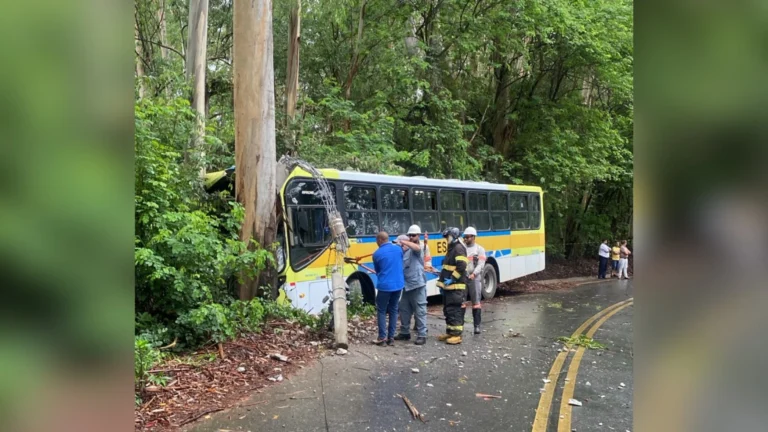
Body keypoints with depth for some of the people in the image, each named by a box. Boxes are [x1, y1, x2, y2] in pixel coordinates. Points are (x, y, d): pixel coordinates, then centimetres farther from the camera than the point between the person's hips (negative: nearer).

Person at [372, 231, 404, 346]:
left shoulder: (377, 254, -5)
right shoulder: (398, 249, 5)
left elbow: (377, 270, 8)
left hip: (384, 286, -4)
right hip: (398, 285, 4)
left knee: (381, 311, 8)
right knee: (393, 310, 13)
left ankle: (382, 337, 5)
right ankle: (391, 337, 14)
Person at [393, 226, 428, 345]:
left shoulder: (418, 249, -4)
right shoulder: (404, 252, 15)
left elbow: (416, 247, -29)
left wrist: (403, 241, -29)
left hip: (418, 285, -7)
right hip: (407, 285, 7)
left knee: (420, 311, -2)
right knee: (404, 310, 15)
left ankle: (422, 335, 3)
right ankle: (405, 332, 28)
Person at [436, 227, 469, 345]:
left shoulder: (459, 248, -12)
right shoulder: (451, 249, 20)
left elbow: (462, 267, -22)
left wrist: (452, 279, -20)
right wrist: (442, 280, 20)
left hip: (456, 287, -10)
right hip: (448, 286, 10)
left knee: (455, 311, -8)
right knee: (447, 310, 14)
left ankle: (457, 335, -4)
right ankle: (449, 332, 23)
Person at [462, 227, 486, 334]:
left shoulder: (479, 249, 2)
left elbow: (481, 264, -8)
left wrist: (474, 274, -23)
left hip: (475, 279, -2)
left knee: (476, 303, 2)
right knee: (461, 302, 5)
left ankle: (477, 326, 9)